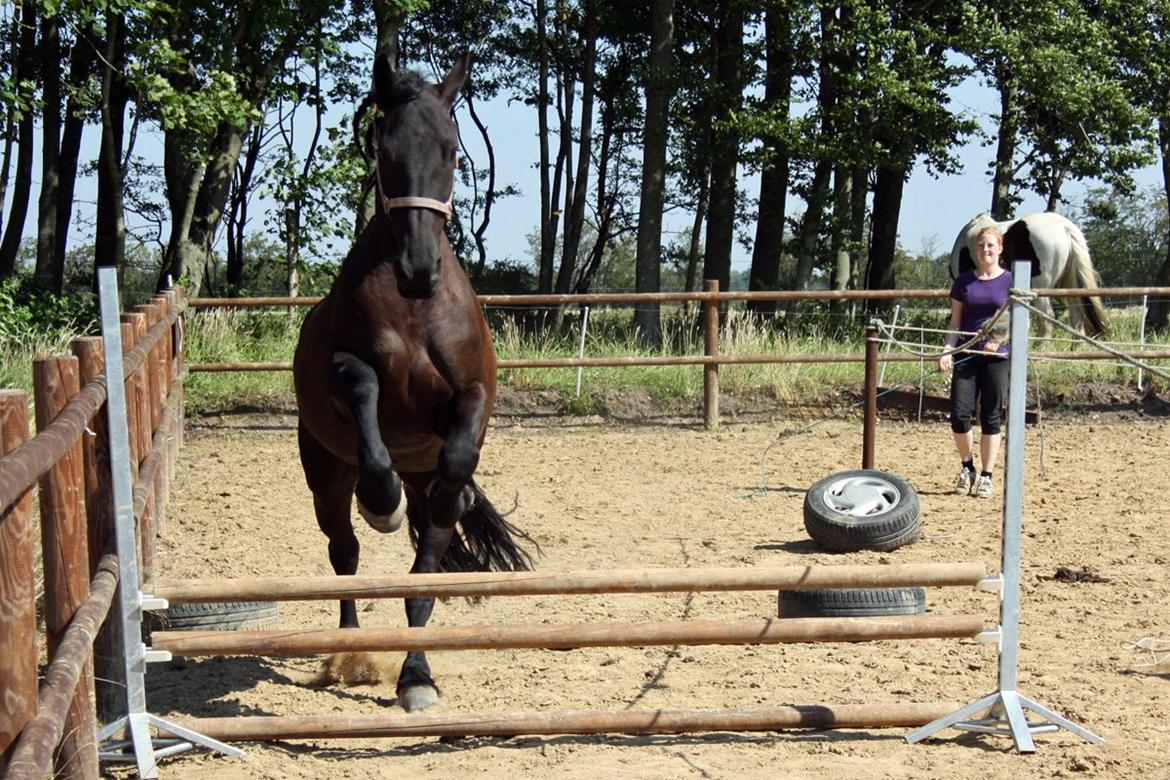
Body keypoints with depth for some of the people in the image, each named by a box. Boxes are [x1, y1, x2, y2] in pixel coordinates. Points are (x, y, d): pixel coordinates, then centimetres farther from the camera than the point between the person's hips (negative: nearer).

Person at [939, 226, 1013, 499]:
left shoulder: (1011, 281, 1)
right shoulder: (964, 281, 8)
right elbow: (956, 321, 9)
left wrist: (999, 340, -16)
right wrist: (948, 350, -4)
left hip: (997, 357, -2)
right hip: (966, 355, 2)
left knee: (991, 418, 2)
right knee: (959, 414, -6)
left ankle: (986, 477, 11)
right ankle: (967, 468, 17)